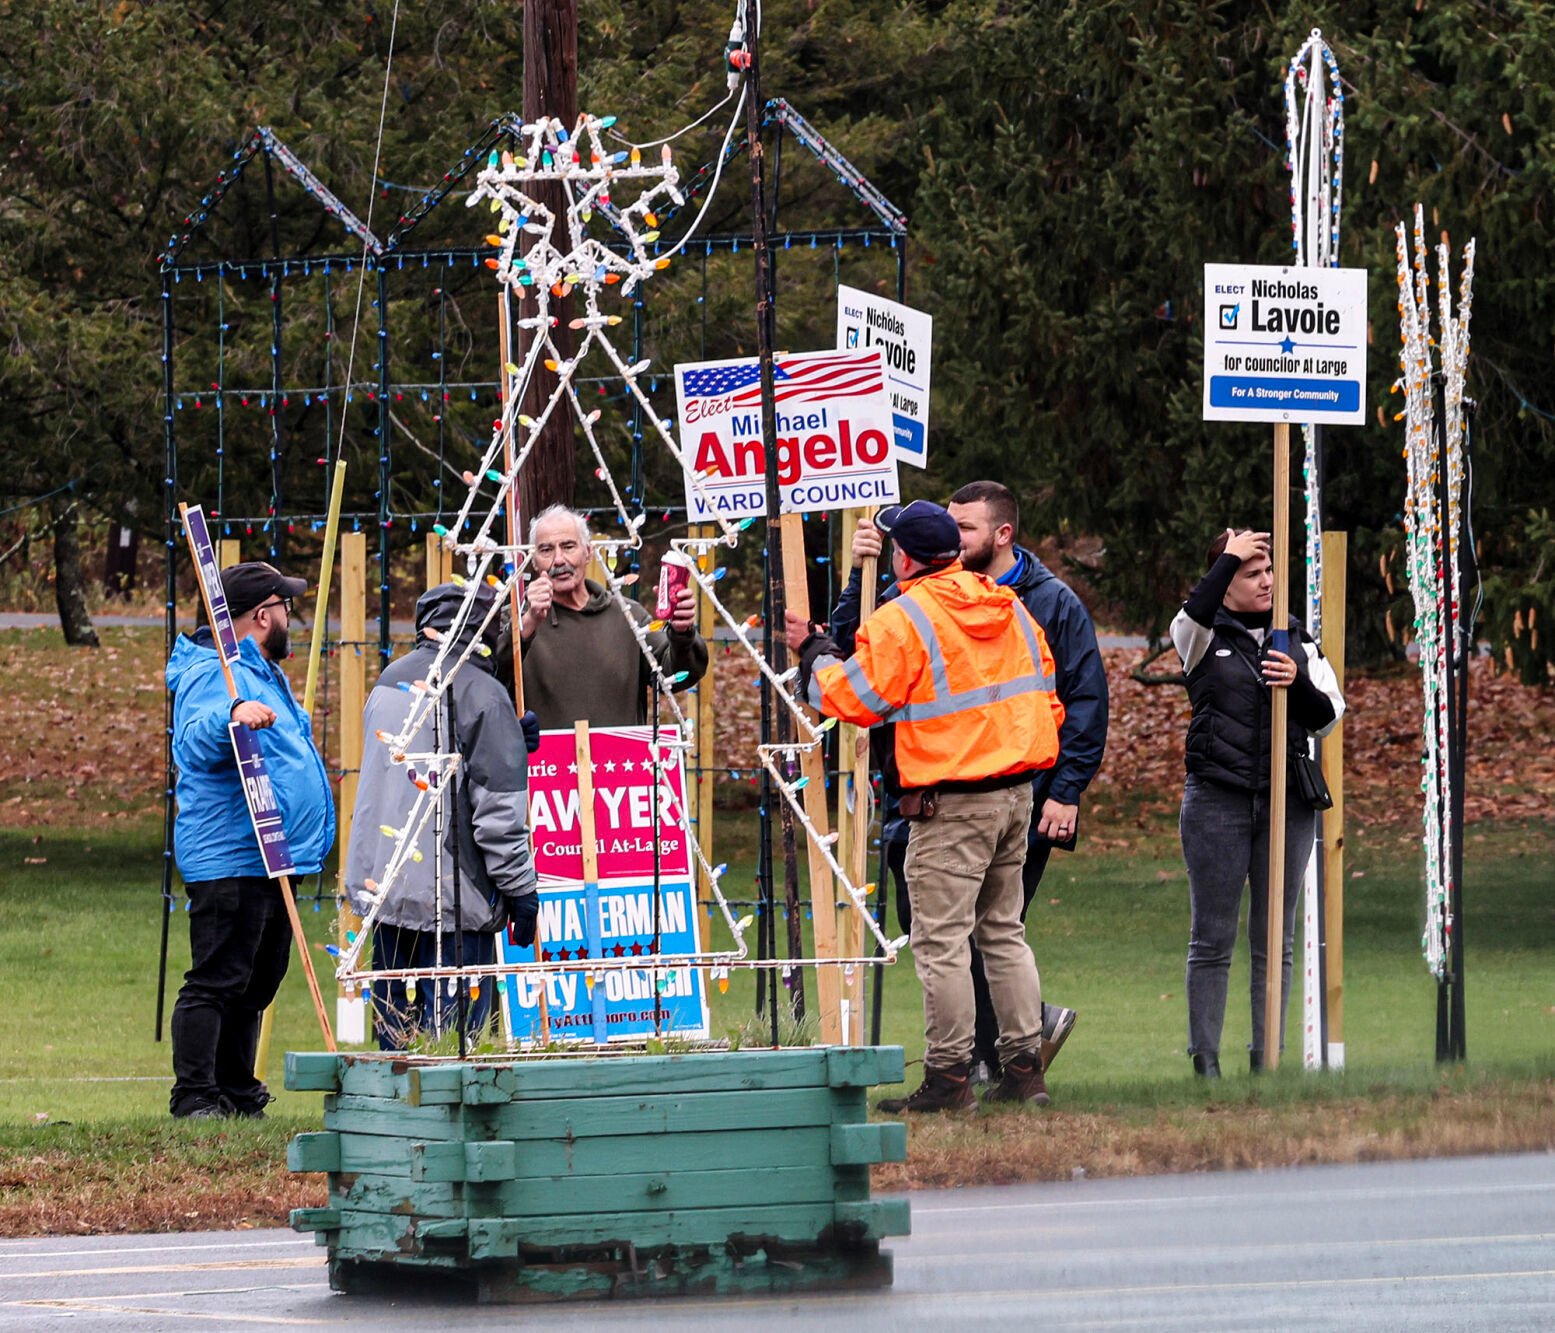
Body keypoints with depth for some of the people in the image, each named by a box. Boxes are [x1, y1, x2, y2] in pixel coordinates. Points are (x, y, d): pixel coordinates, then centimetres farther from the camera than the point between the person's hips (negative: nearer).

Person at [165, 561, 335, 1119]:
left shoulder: (264, 674, 21)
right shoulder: (215, 675, -13)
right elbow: (191, 744, -31)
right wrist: (230, 716, -51)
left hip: (272, 859, 10)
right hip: (229, 860, -10)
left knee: (255, 986, 13)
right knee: (216, 983, -10)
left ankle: (238, 1094, 19)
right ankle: (195, 1097, -9)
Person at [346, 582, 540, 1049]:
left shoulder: (389, 682, 12)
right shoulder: (481, 694, -12)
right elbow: (499, 808, -13)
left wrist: (510, 743, 20)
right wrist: (520, 888, -5)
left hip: (380, 885, 7)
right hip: (453, 901, -7)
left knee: (395, 1025, 13)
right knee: (453, 1034, -5)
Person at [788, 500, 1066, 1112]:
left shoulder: (902, 620, -12)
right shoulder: (1011, 609, 10)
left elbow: (853, 698, -6)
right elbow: (1045, 694, 17)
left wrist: (812, 651, 10)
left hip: (952, 803, -8)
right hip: (1017, 793, 8)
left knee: (941, 940, -4)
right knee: (1003, 932, 14)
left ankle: (949, 1074, -5)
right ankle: (1024, 1067, 13)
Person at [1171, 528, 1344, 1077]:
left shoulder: (1298, 641, 12)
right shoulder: (1205, 637, 2)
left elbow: (1327, 718, 8)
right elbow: (1193, 614, -23)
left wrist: (1299, 684, -11)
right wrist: (1229, 557, -17)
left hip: (1285, 803, 3)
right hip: (1217, 799, -3)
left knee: (1274, 941, 5)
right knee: (1212, 939, -1)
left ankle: (1267, 1055, 9)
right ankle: (1205, 1060, 2)